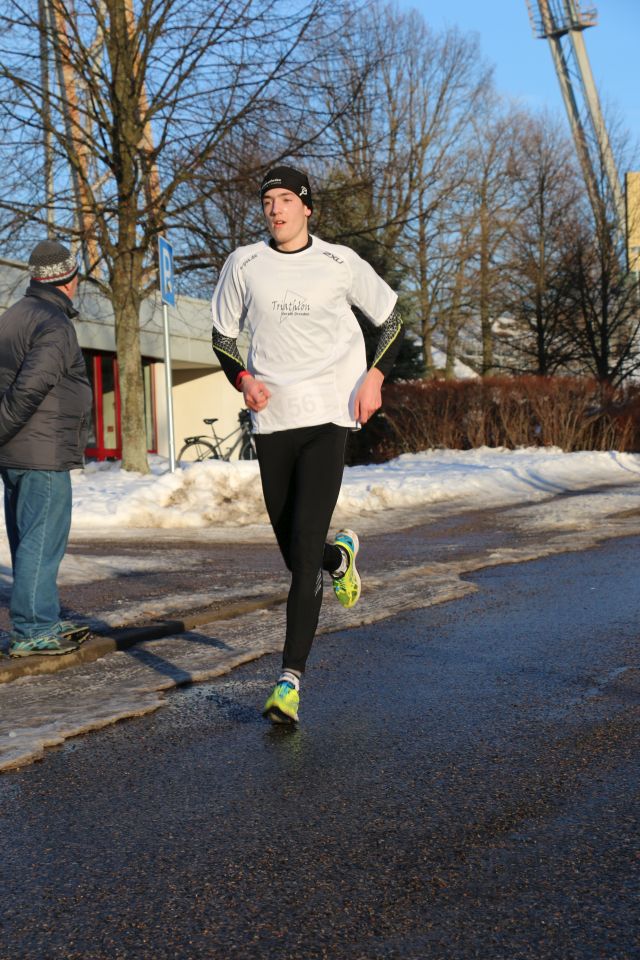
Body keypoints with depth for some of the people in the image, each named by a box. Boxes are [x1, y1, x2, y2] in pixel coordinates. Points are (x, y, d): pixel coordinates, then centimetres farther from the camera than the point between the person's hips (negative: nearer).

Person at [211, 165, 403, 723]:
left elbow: (391, 318, 15)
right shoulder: (244, 265, 6)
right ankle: (340, 555, 47)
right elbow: (223, 335, 16)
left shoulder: (340, 263, 3)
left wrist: (375, 376, -1)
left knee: (304, 553, -13)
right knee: (296, 554, 10)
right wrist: (243, 379, -4)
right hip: (271, 422, 3)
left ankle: (291, 679, -11)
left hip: (328, 419, -3)